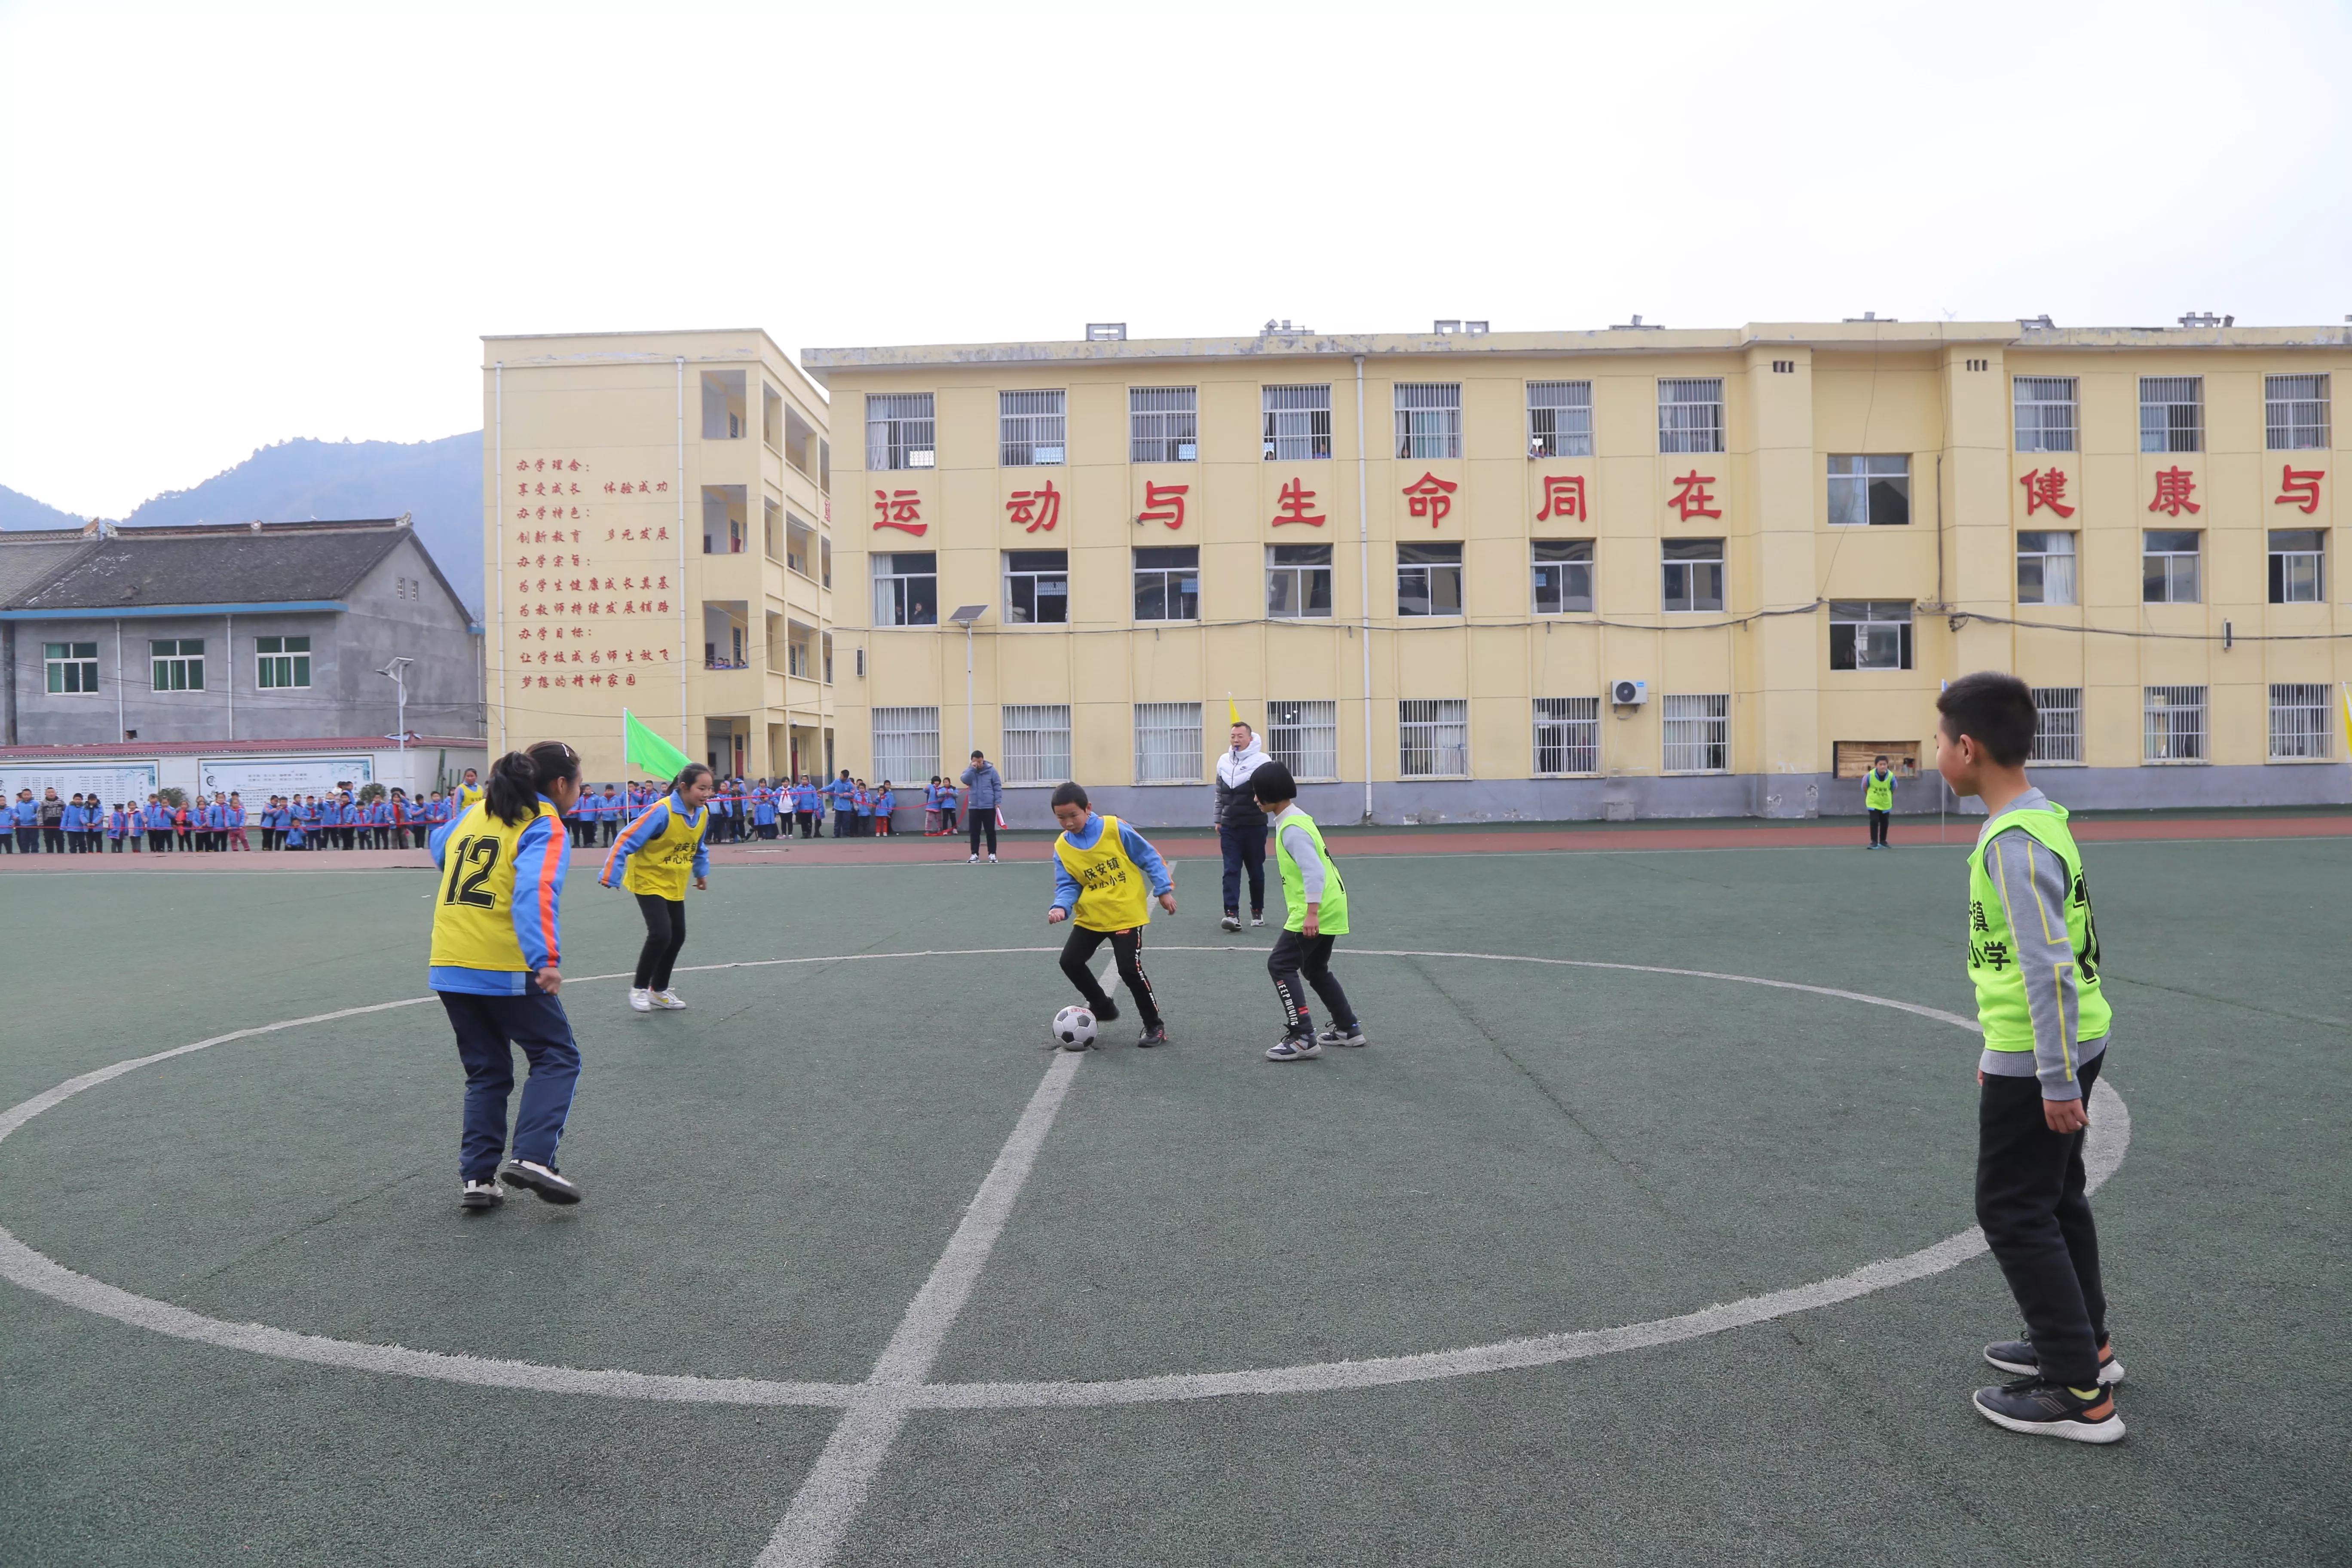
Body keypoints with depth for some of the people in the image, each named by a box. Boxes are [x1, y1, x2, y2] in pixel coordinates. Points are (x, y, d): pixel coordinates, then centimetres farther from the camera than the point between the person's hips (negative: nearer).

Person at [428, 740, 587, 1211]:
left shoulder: (475, 813, 13)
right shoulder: (545, 826, -9)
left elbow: (438, 843, 34)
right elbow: (536, 891, -25)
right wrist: (547, 958, -33)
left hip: (449, 968, 7)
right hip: (506, 969, -7)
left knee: (487, 1071, 17)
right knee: (557, 1057, 5)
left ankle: (477, 1177, 13)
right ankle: (532, 1158, -10)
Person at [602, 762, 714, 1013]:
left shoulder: (703, 813, -5)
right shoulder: (662, 811, -27)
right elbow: (627, 841, -24)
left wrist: (703, 872, 10)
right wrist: (611, 876, -24)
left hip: (675, 886, 7)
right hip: (649, 881, -7)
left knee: (677, 936, 8)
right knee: (661, 934, -18)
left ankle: (659, 990, 26)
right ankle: (639, 988, 2)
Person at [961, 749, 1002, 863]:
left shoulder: (991, 770, -3)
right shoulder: (970, 771, 5)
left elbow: (997, 786, -3)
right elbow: (965, 780, -14)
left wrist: (998, 801, -9)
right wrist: (972, 768, -19)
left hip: (989, 806, -3)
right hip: (974, 807, 3)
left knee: (991, 831, 2)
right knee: (975, 832, 5)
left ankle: (992, 854, 8)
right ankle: (975, 854, 12)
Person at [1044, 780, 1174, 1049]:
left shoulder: (1114, 829, -14)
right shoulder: (1062, 848, -4)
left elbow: (1149, 857, -5)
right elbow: (1068, 886, -1)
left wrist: (1164, 889, -6)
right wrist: (1061, 907, -21)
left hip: (1127, 913, -5)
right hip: (1091, 917, 5)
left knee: (1129, 968, -12)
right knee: (1070, 961, -2)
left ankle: (1155, 1025, 7)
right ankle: (1103, 1008, 22)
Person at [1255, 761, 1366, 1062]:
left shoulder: (1292, 829, -18)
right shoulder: (1297, 819, 13)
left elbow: (1314, 870, -27)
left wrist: (1311, 913, -29)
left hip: (1317, 911, -11)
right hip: (1329, 908, 11)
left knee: (1281, 965, -9)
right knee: (1315, 969, 21)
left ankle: (1302, 1038, -11)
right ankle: (1348, 1028, 28)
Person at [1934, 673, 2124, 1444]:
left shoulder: (2014, 841, -24)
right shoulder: (2038, 819, 8)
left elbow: (2050, 967, -27)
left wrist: (2055, 1080, -22)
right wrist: (2003, 1047, 23)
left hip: (2038, 1063, -10)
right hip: (2066, 1047, 10)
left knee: (2013, 1212, 0)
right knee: (2054, 1197, 22)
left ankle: (2081, 1394, 7)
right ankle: (2085, 1343, 38)